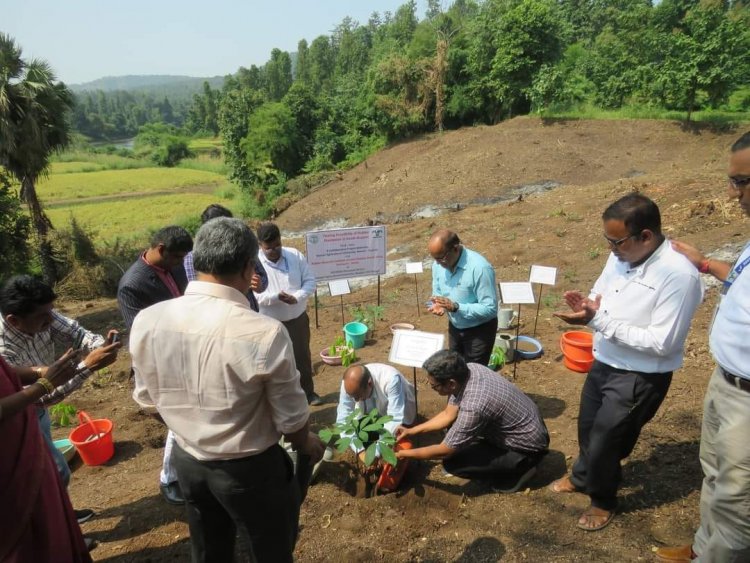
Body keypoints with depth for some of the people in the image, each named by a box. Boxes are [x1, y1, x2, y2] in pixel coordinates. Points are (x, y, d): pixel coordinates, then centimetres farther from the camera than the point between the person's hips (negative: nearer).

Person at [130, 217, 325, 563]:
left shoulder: (146, 322, -14)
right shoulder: (264, 332, -31)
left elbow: (147, 400, 3)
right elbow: (291, 420, -17)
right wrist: (306, 444, 6)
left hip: (186, 461, 5)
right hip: (249, 468, -5)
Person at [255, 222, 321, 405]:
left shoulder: (295, 255, -5)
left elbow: (310, 280, -3)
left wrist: (297, 297, -21)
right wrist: (276, 297, -29)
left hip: (297, 318, 2)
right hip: (269, 323, -2)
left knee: (302, 357, 16)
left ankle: (308, 392, 35)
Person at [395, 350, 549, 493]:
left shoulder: (473, 406, -36)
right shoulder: (469, 370, -13)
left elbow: (444, 451, -21)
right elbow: (448, 414, 3)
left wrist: (406, 454, -7)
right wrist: (413, 431, 4)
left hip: (527, 448, -8)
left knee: (452, 463, -14)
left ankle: (518, 470, 2)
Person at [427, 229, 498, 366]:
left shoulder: (480, 268, -30)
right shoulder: (439, 265, -9)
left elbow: (490, 308, -29)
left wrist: (455, 307, -35)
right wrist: (438, 304, -17)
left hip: (479, 331, -6)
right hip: (455, 327, 6)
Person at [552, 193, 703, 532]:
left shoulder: (679, 275, -27)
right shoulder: (620, 256, -5)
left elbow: (662, 343, -27)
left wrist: (601, 320, -30)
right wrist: (586, 307, -15)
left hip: (639, 377, -7)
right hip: (603, 362, 7)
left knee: (605, 440, 9)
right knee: (587, 428, 24)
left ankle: (603, 501, 39)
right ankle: (582, 477, 53)